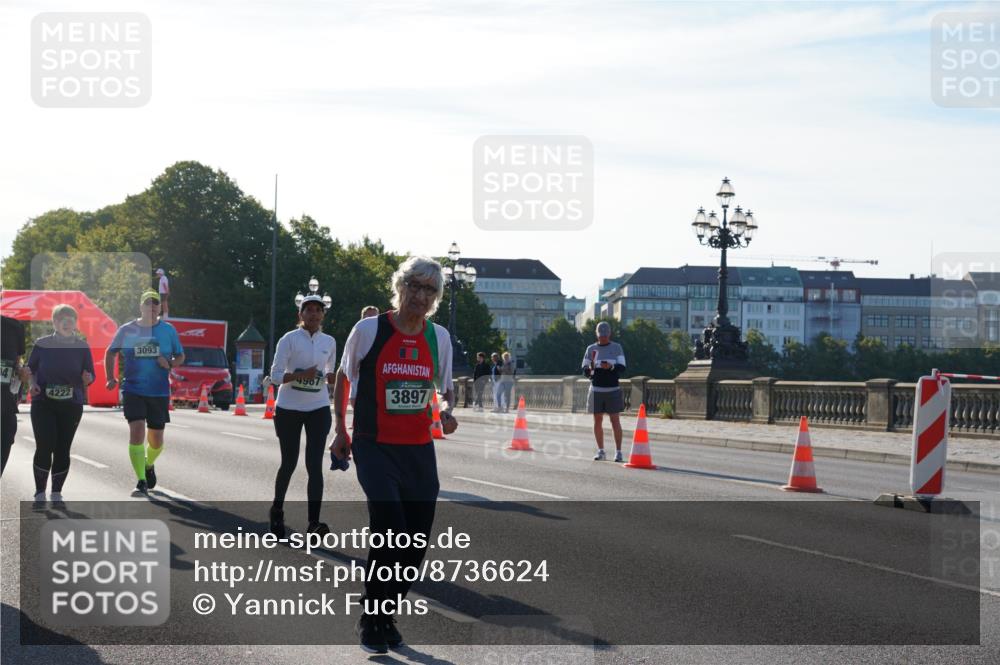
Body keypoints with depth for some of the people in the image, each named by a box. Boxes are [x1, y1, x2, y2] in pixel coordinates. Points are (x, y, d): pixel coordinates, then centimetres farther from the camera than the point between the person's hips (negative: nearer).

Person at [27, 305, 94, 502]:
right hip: (43, 403, -1)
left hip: (72, 406, 1)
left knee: (62, 449, 3)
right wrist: (33, 384, -9)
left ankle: (56, 493, 15)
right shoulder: (42, 344, 0)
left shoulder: (82, 347, 2)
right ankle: (40, 493, 2)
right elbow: (30, 368, 9)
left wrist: (87, 379, -18)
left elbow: (90, 377, 5)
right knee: (44, 447, -10)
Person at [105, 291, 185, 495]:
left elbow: (180, 356, 12)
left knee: (156, 439, 8)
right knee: (136, 431, -16)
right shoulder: (127, 330, 2)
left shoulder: (168, 330, 4)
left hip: (159, 392, 1)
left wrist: (169, 364, -10)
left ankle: (149, 465, 41)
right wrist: (111, 378, 3)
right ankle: (141, 481, -12)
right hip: (133, 391, -1)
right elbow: (110, 353, 14)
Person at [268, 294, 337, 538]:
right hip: (289, 408, -2)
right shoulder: (289, 339, -7)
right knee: (289, 463, 6)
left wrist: (332, 377, -6)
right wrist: (301, 374, -26)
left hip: (318, 409, 2)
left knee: (314, 465, -8)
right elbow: (276, 375, -10)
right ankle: (277, 510, 31)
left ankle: (314, 522, -12)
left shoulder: (329, 342, 6)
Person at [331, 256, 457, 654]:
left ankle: (388, 617, 25)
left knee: (416, 543, 6)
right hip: (375, 448, -4)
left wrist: (447, 410, -5)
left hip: (420, 450, 5)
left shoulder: (438, 337, 4)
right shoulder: (368, 330, -6)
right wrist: (340, 430, 7)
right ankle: (371, 621, -3)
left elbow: (445, 386, 16)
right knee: (390, 531, -19)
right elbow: (343, 378, 8)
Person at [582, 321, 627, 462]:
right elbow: (585, 371, 8)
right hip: (596, 389, 2)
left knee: (615, 420, -5)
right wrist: (590, 369, -14)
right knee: (597, 421, 4)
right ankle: (600, 451, 13)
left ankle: (618, 452, -2)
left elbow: (622, 368, -4)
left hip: (613, 389, -2)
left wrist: (611, 366, -23)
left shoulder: (616, 347, 4)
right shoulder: (591, 349, 9)